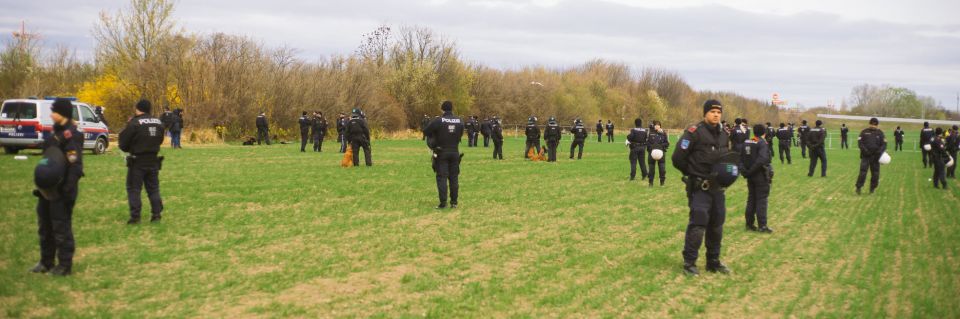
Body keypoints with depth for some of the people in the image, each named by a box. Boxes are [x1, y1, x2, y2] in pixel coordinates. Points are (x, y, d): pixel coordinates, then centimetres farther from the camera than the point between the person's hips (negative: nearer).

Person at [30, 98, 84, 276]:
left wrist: (68, 191, -26)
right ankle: (46, 262, 30)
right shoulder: (57, 132, 14)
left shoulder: (71, 135, -16)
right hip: (48, 189, 10)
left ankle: (65, 266, 9)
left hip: (61, 191, -10)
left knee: (61, 228, -1)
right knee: (45, 226, 18)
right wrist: (41, 185, 19)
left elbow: (75, 166, -22)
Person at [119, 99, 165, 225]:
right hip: (153, 160, 5)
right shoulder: (159, 123, 4)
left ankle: (135, 216, 0)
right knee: (153, 188, 14)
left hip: (138, 161, -5)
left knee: (133, 188, 3)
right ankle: (156, 214, 12)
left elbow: (123, 143, -9)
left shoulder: (134, 124, -16)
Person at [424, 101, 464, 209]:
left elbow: (425, 132, -8)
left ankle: (443, 202, -5)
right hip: (455, 152, 3)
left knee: (442, 177, 0)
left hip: (441, 153, -3)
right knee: (454, 177, 10)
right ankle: (454, 202, 11)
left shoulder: (438, 121, -13)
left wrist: (435, 134, 10)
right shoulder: (460, 121, -1)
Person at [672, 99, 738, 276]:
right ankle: (689, 263, 0)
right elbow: (678, 159, -13)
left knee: (716, 225, 12)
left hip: (717, 187, 7)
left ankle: (713, 262, 24)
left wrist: (728, 171, 5)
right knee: (698, 223, -10)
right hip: (699, 187, -7)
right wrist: (694, 174, -4)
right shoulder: (694, 132, -12)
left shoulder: (723, 135, 10)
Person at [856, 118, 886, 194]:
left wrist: (880, 151, -12)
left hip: (875, 156, 2)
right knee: (863, 172, -11)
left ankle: (872, 188, 17)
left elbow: (884, 144, 7)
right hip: (865, 156, -2)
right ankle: (858, 187, -3)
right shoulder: (864, 132, 4)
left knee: (875, 173, 4)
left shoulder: (880, 133, 9)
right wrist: (864, 150, -16)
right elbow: (860, 142, 0)